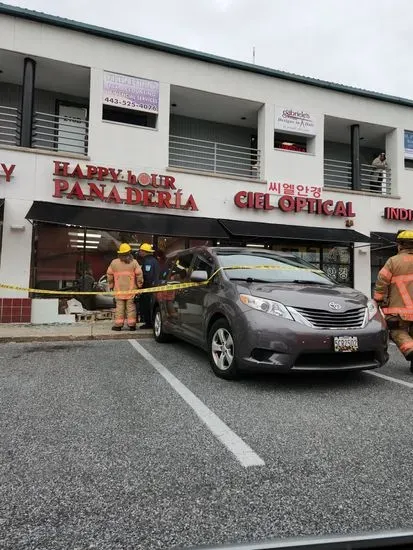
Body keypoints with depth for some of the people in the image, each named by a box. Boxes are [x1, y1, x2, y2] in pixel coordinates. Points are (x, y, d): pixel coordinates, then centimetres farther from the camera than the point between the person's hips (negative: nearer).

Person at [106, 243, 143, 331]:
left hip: (119, 289, 1)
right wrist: (139, 284, 6)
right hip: (131, 289, -1)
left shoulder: (114, 262, 3)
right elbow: (139, 274, -5)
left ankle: (118, 324, 3)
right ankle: (132, 324, 5)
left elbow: (109, 274, 6)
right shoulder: (134, 262, -1)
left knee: (119, 306, 3)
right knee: (131, 306, 4)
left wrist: (111, 285, 16)